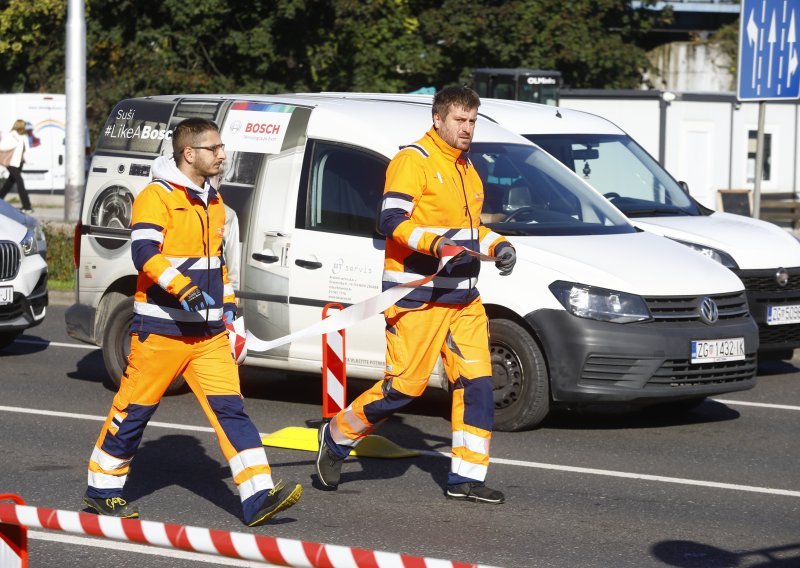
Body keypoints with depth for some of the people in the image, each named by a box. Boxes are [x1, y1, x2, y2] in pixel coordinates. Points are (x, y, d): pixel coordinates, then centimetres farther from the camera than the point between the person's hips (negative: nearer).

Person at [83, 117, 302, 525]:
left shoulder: (213, 201, 16)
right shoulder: (157, 197, -10)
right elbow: (144, 253, -22)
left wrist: (227, 305, 21)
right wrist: (182, 287, -33)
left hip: (208, 332, 7)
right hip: (160, 328, -7)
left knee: (230, 408, -4)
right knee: (134, 410, 2)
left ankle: (259, 497, -11)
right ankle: (102, 489, 18)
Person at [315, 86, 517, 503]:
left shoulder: (466, 170, 19)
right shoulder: (413, 161, -9)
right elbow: (391, 220, -17)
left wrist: (496, 245, 9)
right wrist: (436, 244, -30)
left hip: (463, 297, 8)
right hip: (417, 296, -8)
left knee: (477, 383, 1)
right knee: (405, 385, -8)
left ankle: (466, 477, 6)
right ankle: (337, 436, 12)